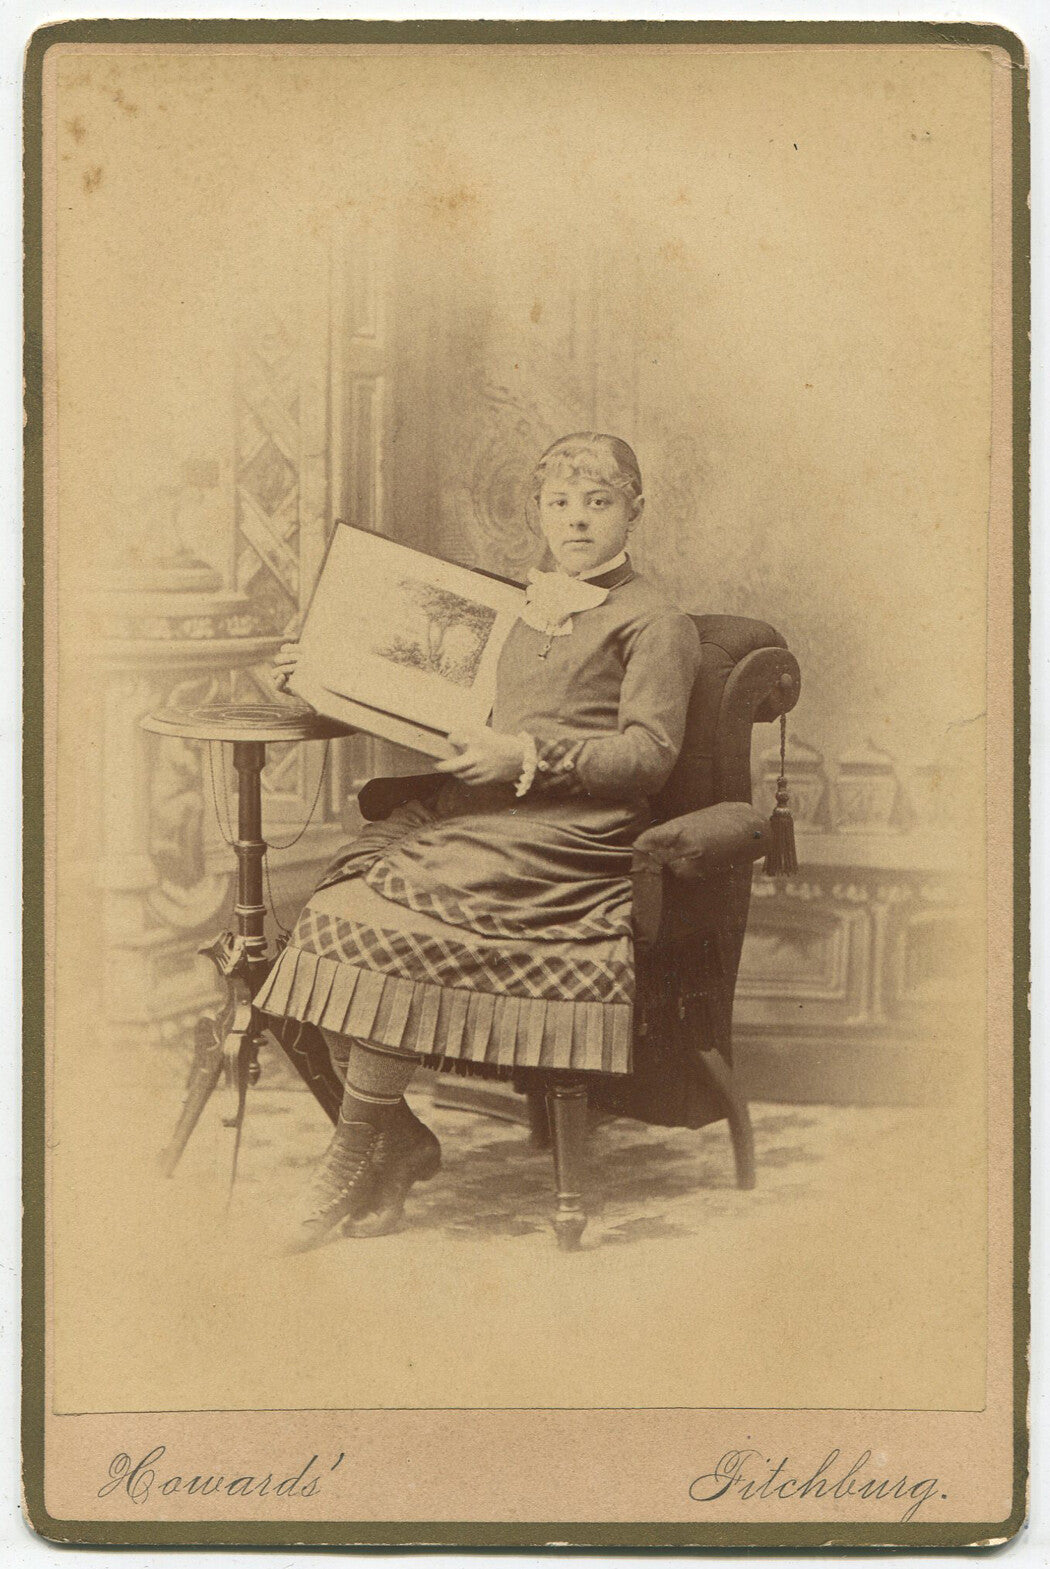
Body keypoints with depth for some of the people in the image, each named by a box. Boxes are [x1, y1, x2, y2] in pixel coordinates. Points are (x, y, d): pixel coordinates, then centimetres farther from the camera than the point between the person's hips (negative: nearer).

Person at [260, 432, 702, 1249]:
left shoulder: (655, 622, 5)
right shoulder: (522, 607, 27)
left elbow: (648, 753, -5)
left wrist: (529, 756, -16)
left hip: (563, 834, -7)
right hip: (472, 808, 7)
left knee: (391, 914, -28)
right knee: (340, 896, -20)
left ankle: (357, 1148, -14)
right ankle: (399, 1138, -13)